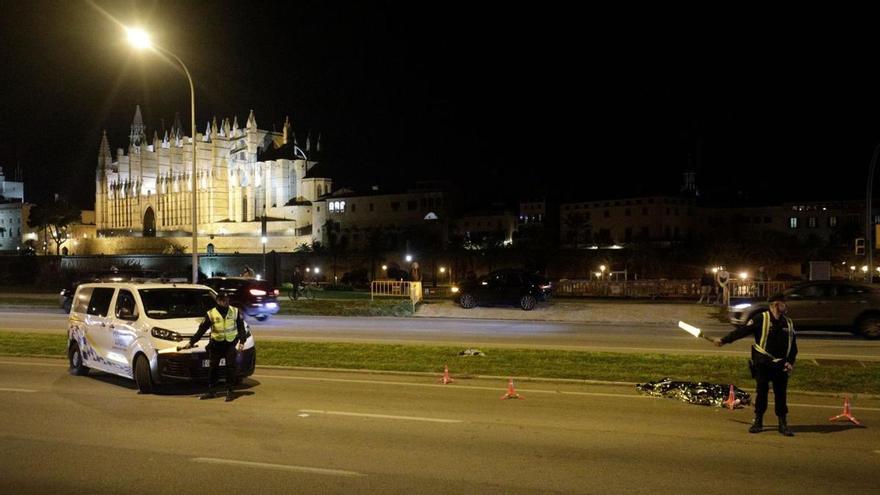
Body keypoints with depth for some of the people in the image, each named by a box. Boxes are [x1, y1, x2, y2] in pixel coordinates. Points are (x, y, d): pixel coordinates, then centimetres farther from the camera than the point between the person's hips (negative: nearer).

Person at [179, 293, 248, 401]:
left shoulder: (235, 312, -1)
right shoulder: (211, 314, -4)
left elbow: (241, 328, 4)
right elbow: (201, 330, 0)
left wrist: (242, 341, -6)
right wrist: (191, 342, -2)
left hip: (231, 344, 0)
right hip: (216, 344, 1)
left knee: (230, 367, -5)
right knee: (212, 368, 4)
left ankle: (229, 391, 4)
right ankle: (210, 391, 16)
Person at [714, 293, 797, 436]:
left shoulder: (788, 322, 8)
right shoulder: (761, 319, -7)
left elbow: (793, 344, 14)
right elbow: (742, 331, -11)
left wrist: (790, 361, 1)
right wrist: (724, 340, -17)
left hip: (781, 365, 3)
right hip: (763, 364, -3)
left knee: (781, 394, 7)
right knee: (761, 392, 3)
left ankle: (783, 423, 18)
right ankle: (758, 421, 15)